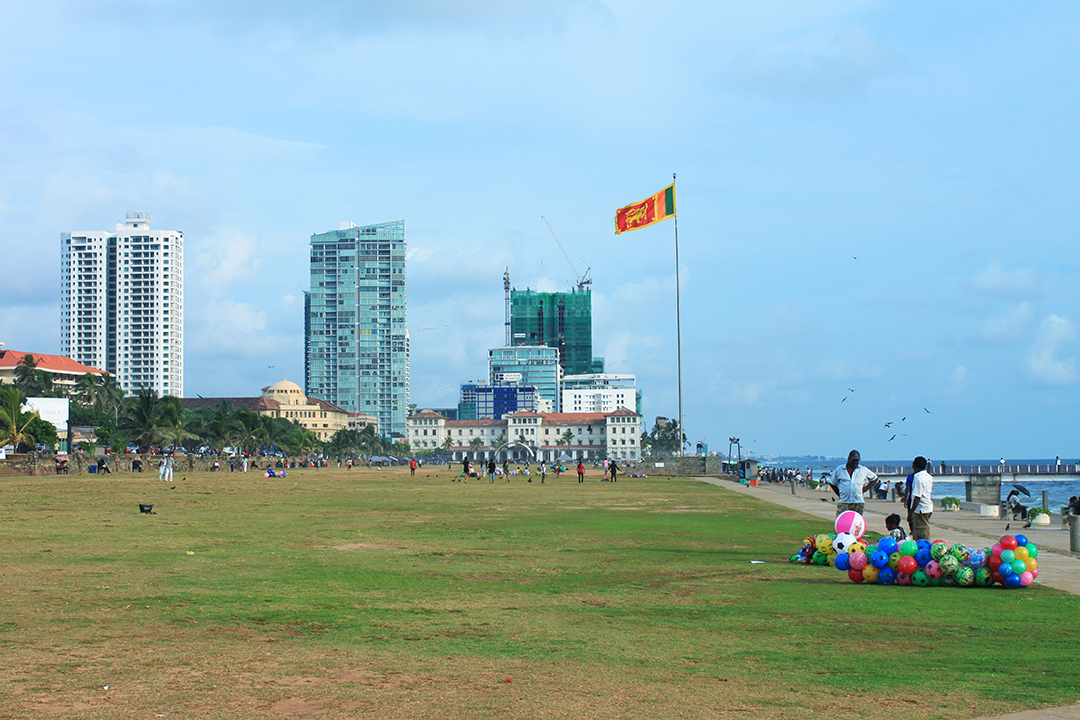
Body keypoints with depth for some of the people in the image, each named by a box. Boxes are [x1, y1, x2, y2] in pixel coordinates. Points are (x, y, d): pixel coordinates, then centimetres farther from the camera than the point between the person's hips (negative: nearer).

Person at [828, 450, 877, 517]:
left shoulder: (863, 470, 9)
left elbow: (875, 478, 21)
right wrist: (839, 494, 7)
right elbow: (832, 483, 18)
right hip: (843, 503, -1)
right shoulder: (839, 470, 8)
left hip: (858, 503, 1)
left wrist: (865, 488, 8)